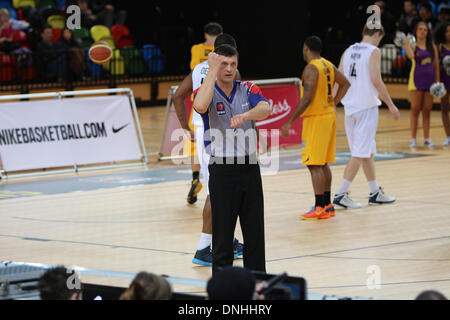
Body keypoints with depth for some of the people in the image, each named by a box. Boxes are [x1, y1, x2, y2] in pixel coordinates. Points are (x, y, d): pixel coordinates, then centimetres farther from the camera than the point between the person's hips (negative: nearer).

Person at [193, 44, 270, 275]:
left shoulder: (248, 89, 5)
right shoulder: (205, 92, -2)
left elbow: (265, 109, -15)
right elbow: (200, 106, -27)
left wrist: (245, 115, -37)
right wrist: (213, 70, -20)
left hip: (249, 168, 3)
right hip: (222, 172, -3)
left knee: (255, 234, 7)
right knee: (222, 237, 0)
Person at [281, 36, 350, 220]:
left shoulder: (311, 69, -16)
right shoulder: (329, 65, 11)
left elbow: (307, 99, -22)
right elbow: (345, 84, 21)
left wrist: (290, 122, -19)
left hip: (316, 118, -9)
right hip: (329, 116, 9)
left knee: (314, 165, -7)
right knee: (323, 164, 15)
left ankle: (320, 208, -10)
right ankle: (327, 205, 18)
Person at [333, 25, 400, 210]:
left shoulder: (348, 51, 12)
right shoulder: (373, 51, -8)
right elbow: (376, 80, -16)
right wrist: (391, 105, -10)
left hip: (350, 106, 7)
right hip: (367, 106, -7)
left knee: (367, 151, 17)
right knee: (360, 153, -5)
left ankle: (375, 193, 23)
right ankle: (341, 195, -9)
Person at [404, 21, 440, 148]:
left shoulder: (432, 46, 10)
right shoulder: (412, 45, 0)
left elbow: (436, 65, 11)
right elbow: (411, 56, -23)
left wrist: (438, 81, 5)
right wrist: (406, 44, -26)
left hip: (429, 80, 3)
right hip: (416, 79, -3)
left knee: (427, 110, 5)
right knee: (415, 109, -2)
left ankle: (427, 138, 8)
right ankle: (413, 139, 1)